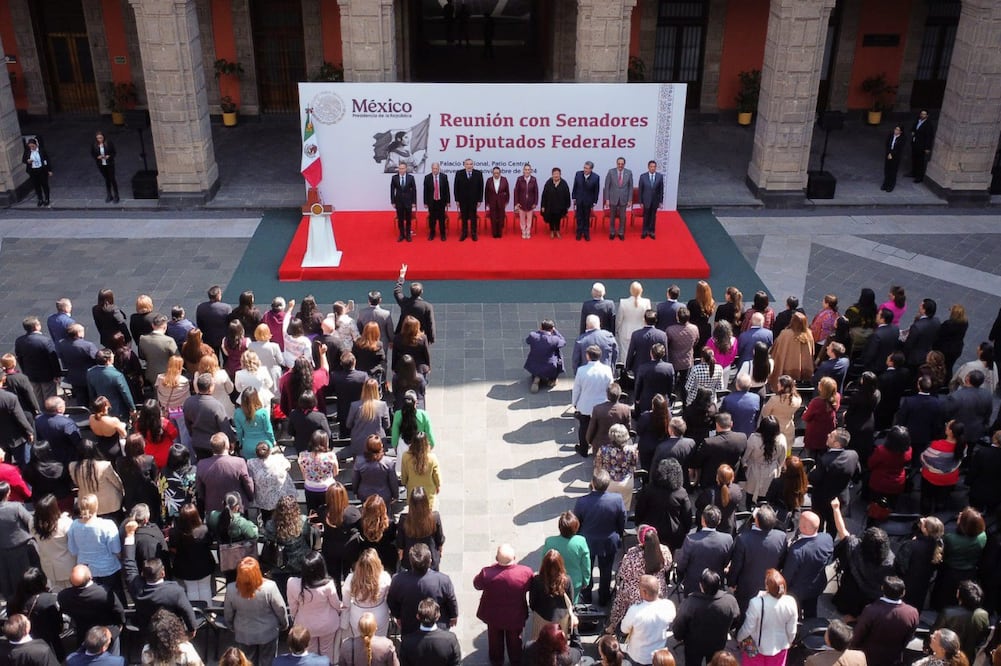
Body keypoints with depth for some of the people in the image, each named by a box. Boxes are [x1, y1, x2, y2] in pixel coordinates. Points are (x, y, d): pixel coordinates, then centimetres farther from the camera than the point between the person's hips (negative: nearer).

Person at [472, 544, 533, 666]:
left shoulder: (487, 573, -34)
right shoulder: (526, 572, -32)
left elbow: (477, 584, -11)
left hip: (493, 615, 0)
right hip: (516, 615, 0)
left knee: (495, 639, 30)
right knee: (515, 639, 29)